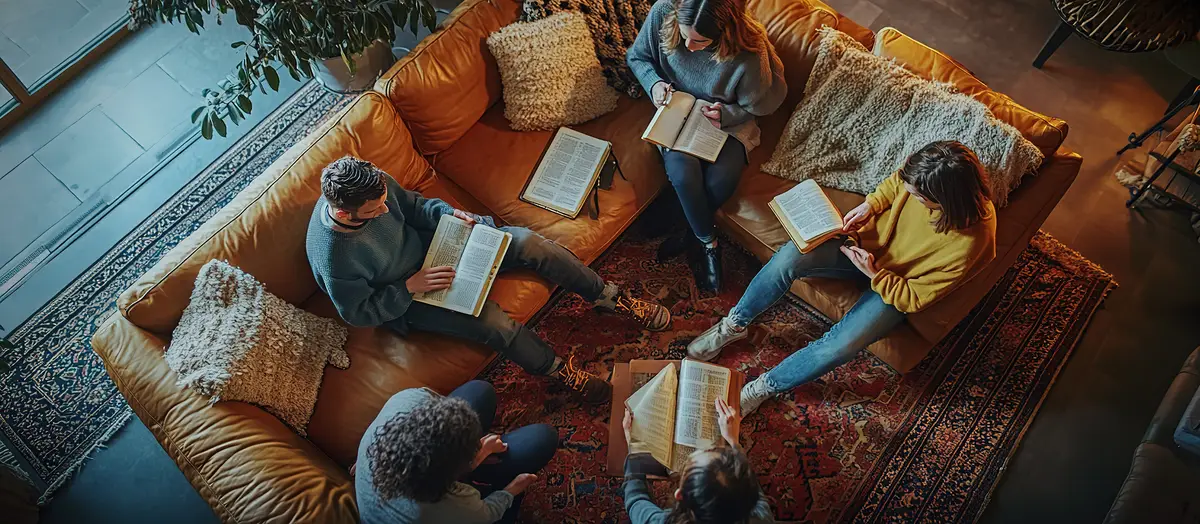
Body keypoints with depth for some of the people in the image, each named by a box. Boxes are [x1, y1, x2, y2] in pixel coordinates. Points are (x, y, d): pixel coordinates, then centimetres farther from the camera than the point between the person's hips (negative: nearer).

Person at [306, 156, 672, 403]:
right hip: (401, 299, -5)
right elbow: (357, 313, -18)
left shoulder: (373, 184, -18)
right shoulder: (332, 258, -33)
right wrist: (410, 286, -26)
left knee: (528, 243, -12)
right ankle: (558, 370, -1)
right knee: (493, 322, -29)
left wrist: (448, 212, -15)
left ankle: (607, 297, 4)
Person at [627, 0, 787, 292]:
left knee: (721, 181, -27)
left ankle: (689, 232, 6)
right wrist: (653, 82, -20)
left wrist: (727, 114, -26)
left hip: (728, 121, -1)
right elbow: (637, 57, -2)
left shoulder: (749, 52, -27)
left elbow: (753, 106, -8)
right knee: (683, 174, -27)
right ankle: (709, 243, -1)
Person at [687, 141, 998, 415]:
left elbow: (914, 298, -19)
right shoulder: (926, 176, -23)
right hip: (868, 243, 4)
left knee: (840, 346, -27)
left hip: (896, 286, -4)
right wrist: (870, 205, -12)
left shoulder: (969, 244, -32)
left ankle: (765, 387, -1)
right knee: (789, 258, -23)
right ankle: (734, 325, 0)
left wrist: (873, 274, -28)